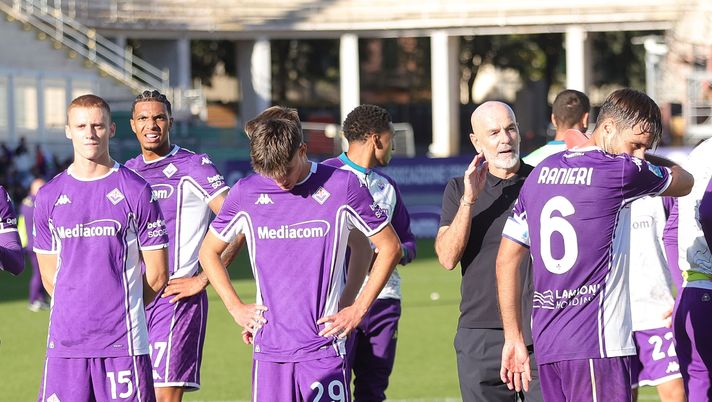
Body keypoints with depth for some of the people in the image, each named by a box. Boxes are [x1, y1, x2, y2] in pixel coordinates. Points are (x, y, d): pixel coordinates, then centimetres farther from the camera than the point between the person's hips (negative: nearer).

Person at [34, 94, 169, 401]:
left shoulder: (135, 191, 1)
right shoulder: (48, 196, 9)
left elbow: (157, 273, 5)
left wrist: (124, 310, 10)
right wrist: (77, 311, 10)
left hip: (123, 341, -2)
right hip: (65, 341, 2)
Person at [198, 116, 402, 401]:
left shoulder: (343, 186, -2)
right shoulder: (245, 193, 4)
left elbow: (390, 247, 6)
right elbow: (208, 252, 19)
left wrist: (359, 310, 2)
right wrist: (236, 308, 8)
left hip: (324, 345, -2)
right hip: (268, 348, 2)